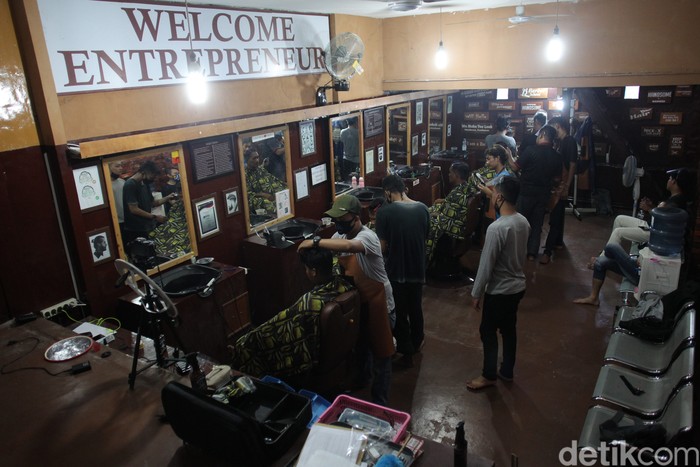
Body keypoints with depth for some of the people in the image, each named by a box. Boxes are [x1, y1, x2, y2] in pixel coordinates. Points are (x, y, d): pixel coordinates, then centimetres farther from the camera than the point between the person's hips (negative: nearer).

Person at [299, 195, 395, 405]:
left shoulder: (368, 237, -29)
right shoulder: (340, 235, -3)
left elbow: (348, 246, -50)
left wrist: (315, 242, -45)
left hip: (377, 301, -7)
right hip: (357, 299, 8)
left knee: (380, 351, 6)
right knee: (360, 343, 26)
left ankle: (379, 402, 19)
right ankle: (361, 378, 52)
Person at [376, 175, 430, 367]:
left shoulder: (385, 212, -17)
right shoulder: (423, 209, -3)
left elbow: (382, 247, -13)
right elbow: (424, 237, 8)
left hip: (396, 271, -4)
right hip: (417, 268, 5)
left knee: (399, 312, 13)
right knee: (415, 308, 24)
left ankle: (407, 352, 24)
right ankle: (417, 341, 45)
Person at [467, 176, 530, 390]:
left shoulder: (496, 228, -28)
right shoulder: (524, 222, -2)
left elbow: (486, 265, -22)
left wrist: (476, 293, -13)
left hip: (499, 290, -8)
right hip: (518, 285, 8)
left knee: (488, 331, 10)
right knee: (508, 329, 21)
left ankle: (489, 375, 24)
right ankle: (507, 371, 36)